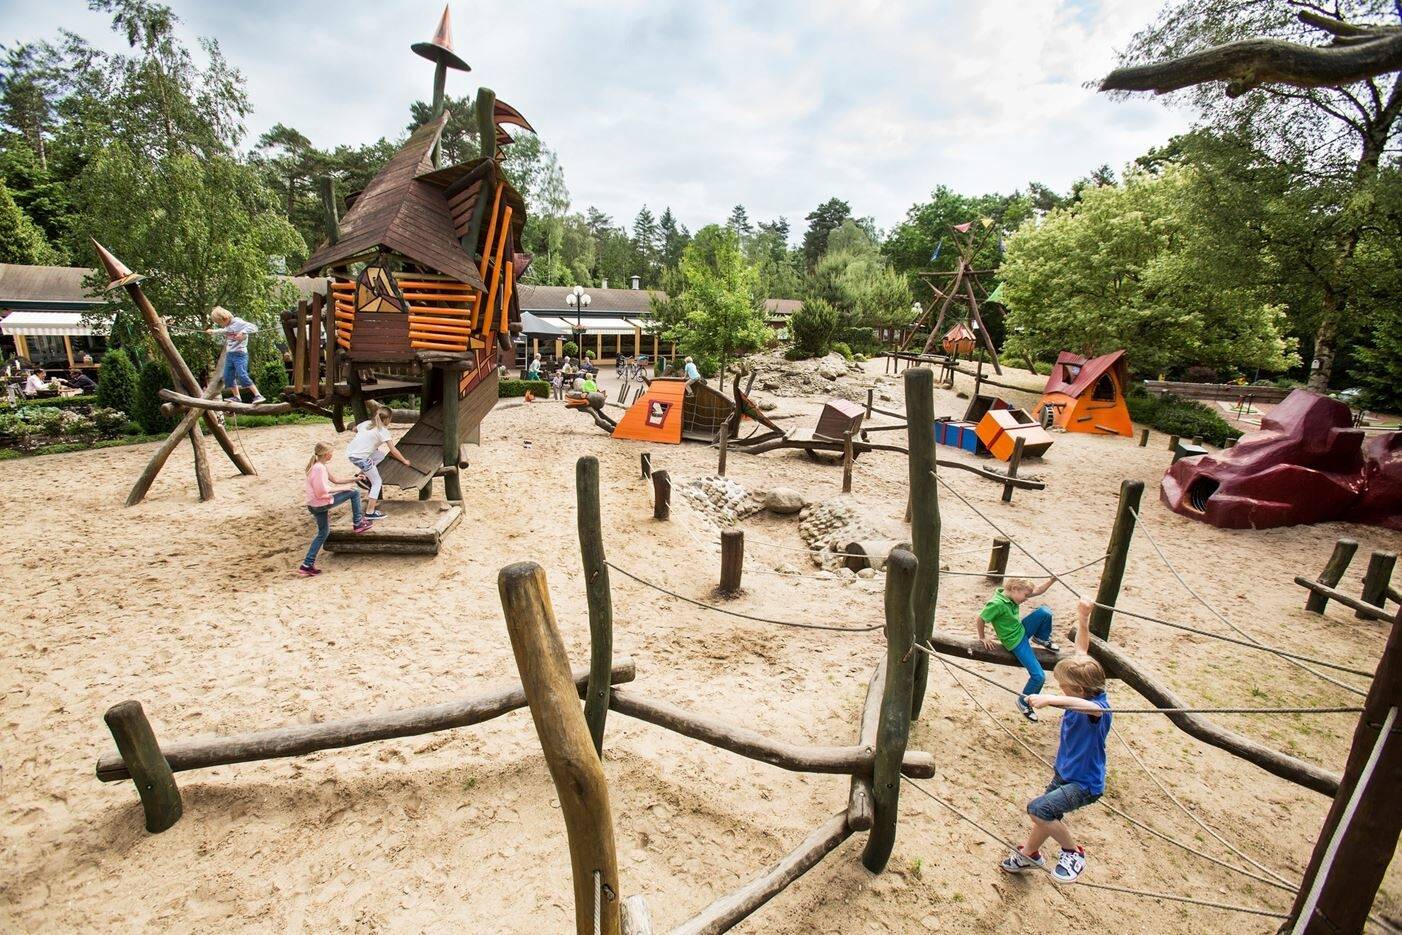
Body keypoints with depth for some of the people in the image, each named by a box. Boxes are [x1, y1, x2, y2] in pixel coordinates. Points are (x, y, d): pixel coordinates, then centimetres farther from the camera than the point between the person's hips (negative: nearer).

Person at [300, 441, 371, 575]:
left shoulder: (323, 466, 9)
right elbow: (322, 492, -23)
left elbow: (334, 479, 20)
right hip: (321, 504, -10)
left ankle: (307, 565, 21)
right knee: (354, 493, 0)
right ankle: (357, 524, 13)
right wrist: (341, 488, -13)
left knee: (323, 533, 21)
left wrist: (354, 479, 13)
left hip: (313, 505, 10)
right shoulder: (319, 468, -21)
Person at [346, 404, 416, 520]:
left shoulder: (366, 423, 11)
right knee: (377, 482, 2)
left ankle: (363, 473, 16)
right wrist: (405, 461, 5)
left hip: (350, 452, 8)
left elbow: (355, 429, 32)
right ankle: (370, 512, -2)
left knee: (381, 454, 26)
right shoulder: (383, 431, -8)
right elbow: (394, 451, -6)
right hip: (360, 457, -8)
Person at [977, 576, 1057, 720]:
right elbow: (980, 619, -19)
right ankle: (1024, 702, 15)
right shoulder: (996, 604, -31)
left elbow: (1038, 590, -2)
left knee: (1045, 611, -14)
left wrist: (1052, 579, -18)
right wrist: (982, 638, -4)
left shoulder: (1012, 594, -8)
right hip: (1015, 642, -8)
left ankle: (1041, 638, 15)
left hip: (1022, 629, 8)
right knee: (1039, 676, -12)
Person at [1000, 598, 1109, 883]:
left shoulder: (1099, 707, -30)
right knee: (1048, 814, 23)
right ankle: (1028, 854, 48)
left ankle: (1074, 854, 0)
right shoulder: (1082, 695, -9)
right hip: (1065, 772, 8)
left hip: (1085, 782, -8)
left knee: (1039, 809, -24)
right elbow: (1081, 652, -1)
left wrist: (1050, 699, -70)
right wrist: (1082, 617, -5)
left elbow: (1088, 707, -57)